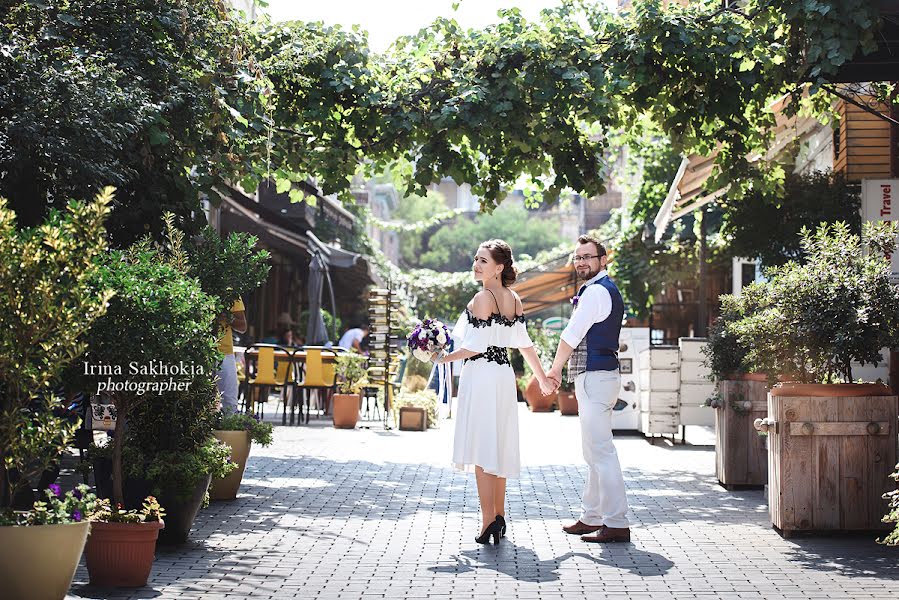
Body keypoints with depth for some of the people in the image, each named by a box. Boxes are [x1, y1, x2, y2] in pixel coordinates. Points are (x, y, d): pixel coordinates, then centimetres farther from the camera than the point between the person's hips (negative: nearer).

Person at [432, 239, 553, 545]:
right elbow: (525, 344, 15)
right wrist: (543, 378, 23)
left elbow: (477, 346, -16)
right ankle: (499, 517, 22)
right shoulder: (514, 299, 10)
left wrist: (445, 358, -7)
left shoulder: (482, 298, -13)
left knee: (482, 449, -6)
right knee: (500, 447, 15)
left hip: (481, 374, -8)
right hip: (504, 374, 8)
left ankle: (488, 522, -9)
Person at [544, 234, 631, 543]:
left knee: (600, 451, -11)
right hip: (597, 376, 11)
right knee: (595, 452, 16)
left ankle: (617, 524, -11)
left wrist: (555, 369, 3)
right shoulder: (606, 290, 19)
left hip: (595, 378, -11)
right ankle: (592, 517, 24)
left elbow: (571, 336, -11)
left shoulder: (595, 291, -14)